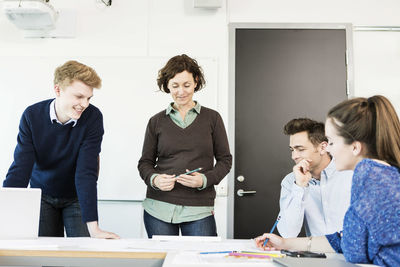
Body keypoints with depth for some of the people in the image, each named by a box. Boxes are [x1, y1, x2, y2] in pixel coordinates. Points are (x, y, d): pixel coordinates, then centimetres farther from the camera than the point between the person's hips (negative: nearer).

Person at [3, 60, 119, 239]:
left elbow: (87, 172, -27)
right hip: (43, 196, 1)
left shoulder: (93, 117, -22)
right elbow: (20, 169, -21)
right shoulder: (32, 115, -18)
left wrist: (93, 226, -35)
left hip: (76, 197, -1)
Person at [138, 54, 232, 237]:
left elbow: (225, 160, 6)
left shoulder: (212, 118, 5)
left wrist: (205, 179, -12)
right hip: (159, 208, 1)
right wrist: (154, 179, -10)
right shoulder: (157, 121, 8)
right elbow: (145, 162, 11)